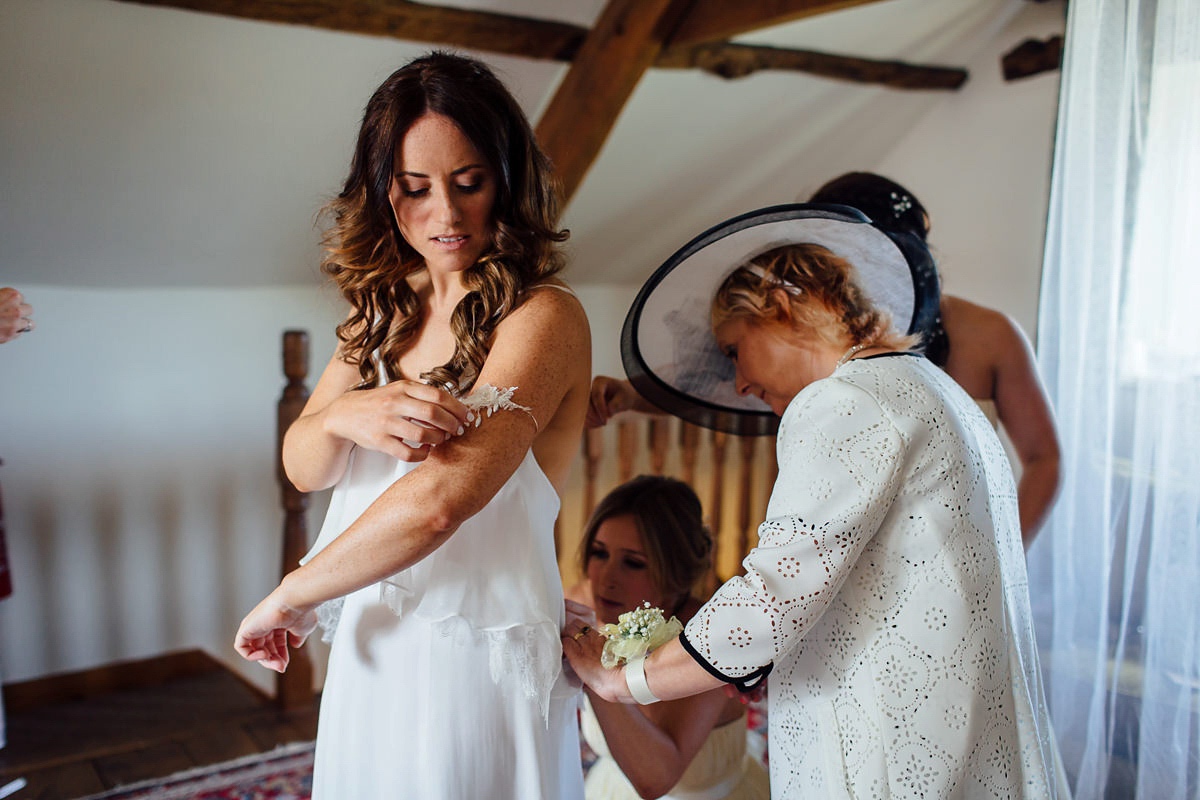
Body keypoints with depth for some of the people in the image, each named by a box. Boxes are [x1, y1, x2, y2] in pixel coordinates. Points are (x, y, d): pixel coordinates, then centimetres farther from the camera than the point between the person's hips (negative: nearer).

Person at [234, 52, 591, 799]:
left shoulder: (545, 316, -17)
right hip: (372, 650, 6)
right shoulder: (386, 311, 7)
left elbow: (438, 500, -26)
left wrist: (289, 599, -12)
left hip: (477, 661, -6)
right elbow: (301, 464, 4)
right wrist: (346, 416, -19)